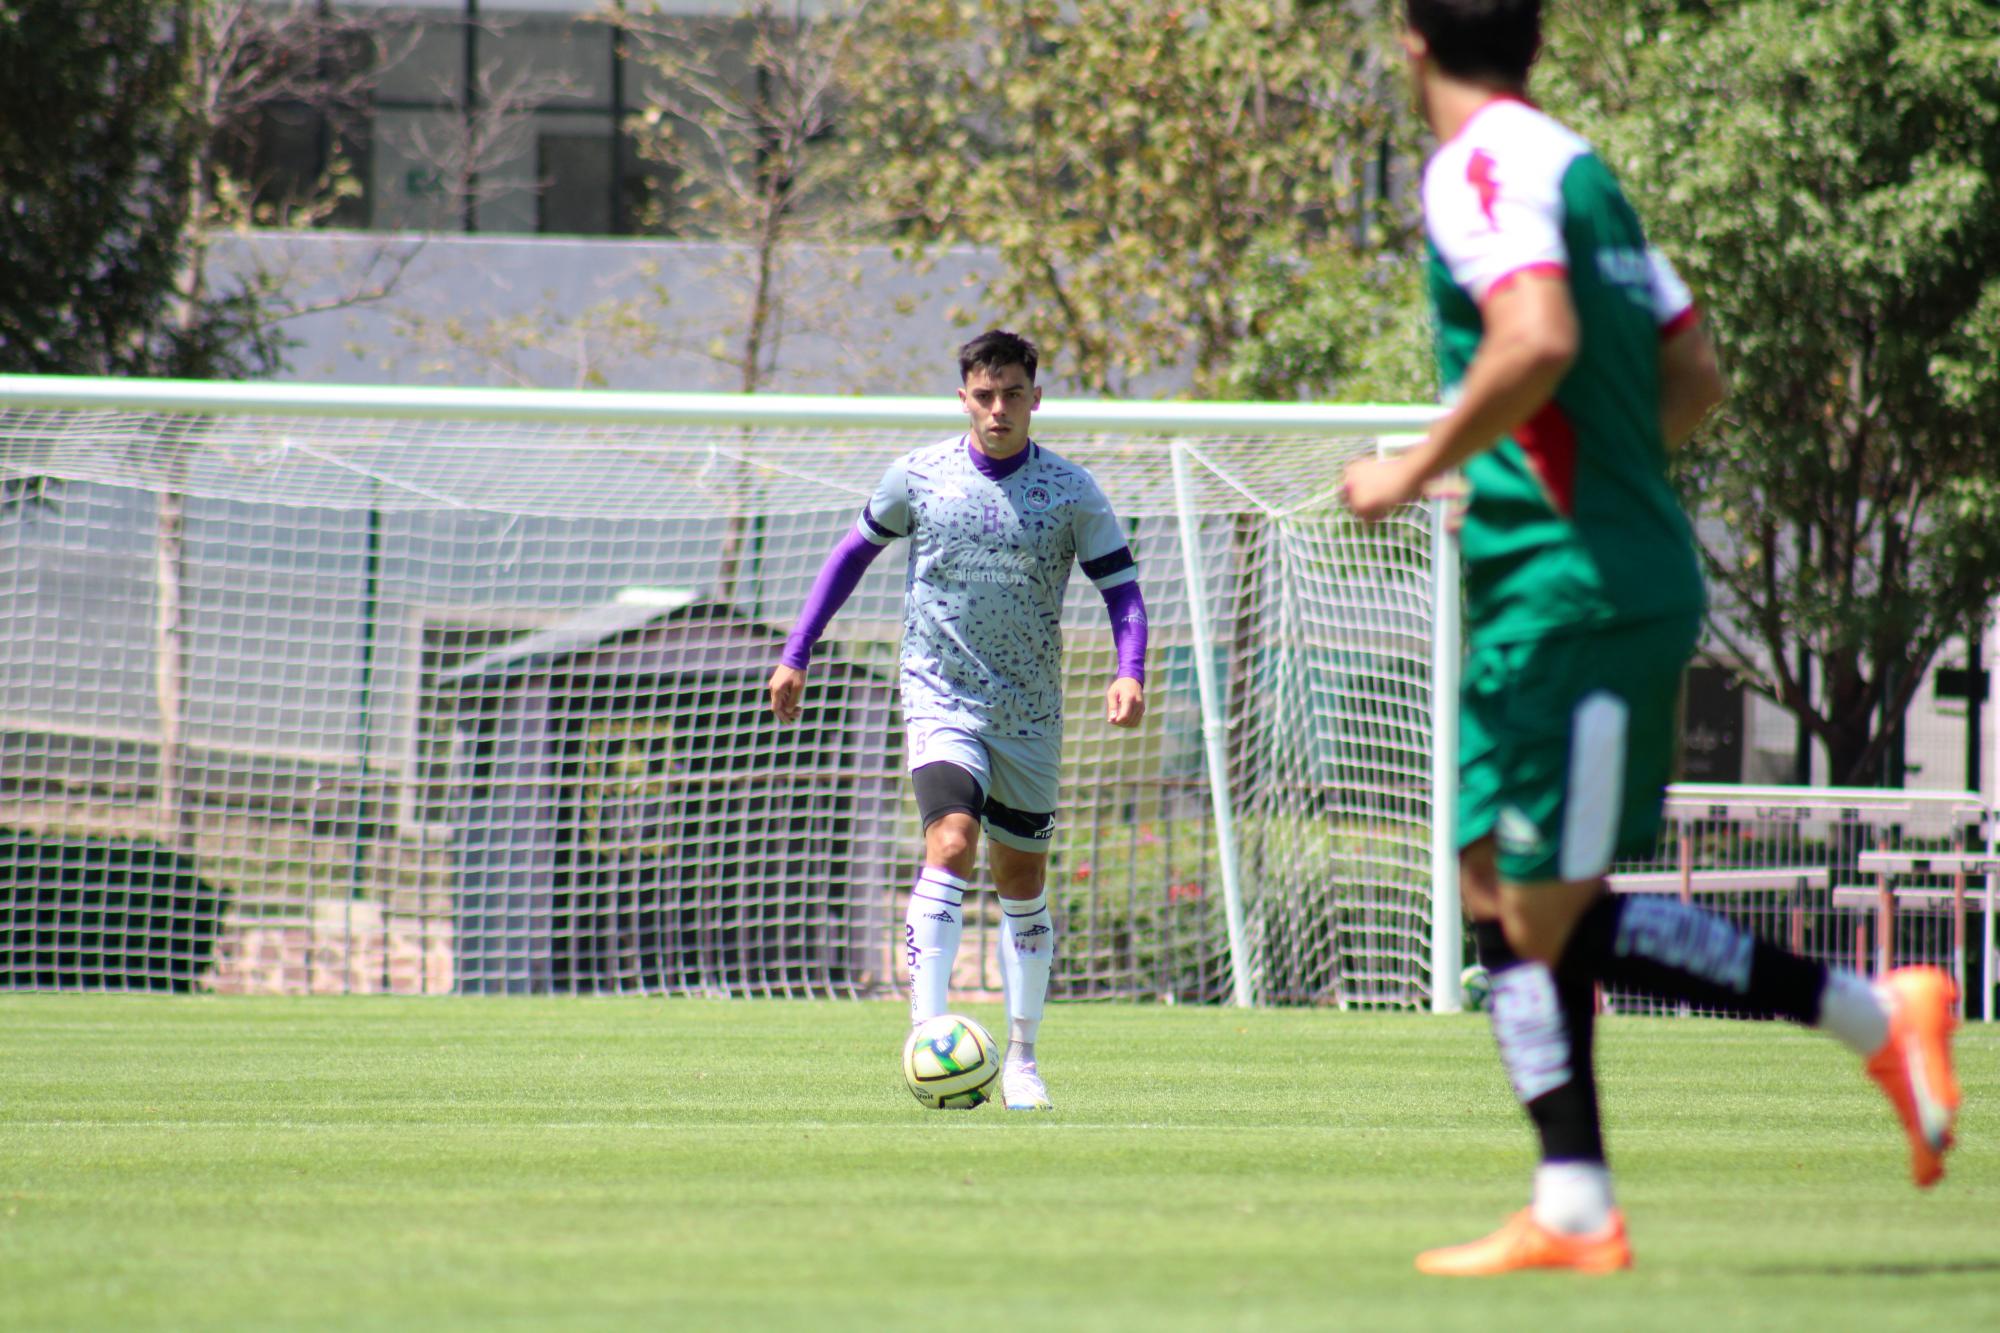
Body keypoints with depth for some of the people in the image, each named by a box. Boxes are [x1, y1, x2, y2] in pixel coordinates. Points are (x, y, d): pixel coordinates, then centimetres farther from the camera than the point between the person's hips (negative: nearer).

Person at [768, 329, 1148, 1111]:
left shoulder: (1071, 492, -3)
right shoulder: (919, 476, -1)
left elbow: (1122, 590, -2)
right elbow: (854, 553, 12)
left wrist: (1130, 672, -21)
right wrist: (796, 654, 10)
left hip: (1030, 715, 2)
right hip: (940, 697, -2)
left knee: (1022, 883, 10)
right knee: (951, 845, -23)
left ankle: (1021, 1059, 24)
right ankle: (928, 1034, -29)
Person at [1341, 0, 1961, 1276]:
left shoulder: (1481, 167, -12)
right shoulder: (1574, 165, 16)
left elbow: (1539, 339, -29)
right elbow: (1694, 376, 19)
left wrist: (1419, 468, -18)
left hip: (1577, 592, -10)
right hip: (1564, 589, 10)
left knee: (1555, 917, -7)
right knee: (1502, 892, 9)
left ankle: (1874, 1014, -3)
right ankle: (1572, 1211, 7)